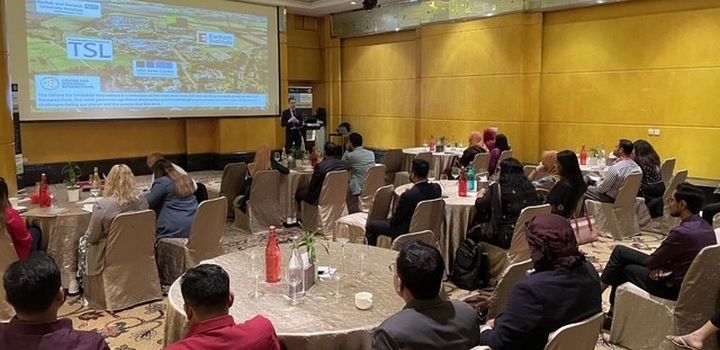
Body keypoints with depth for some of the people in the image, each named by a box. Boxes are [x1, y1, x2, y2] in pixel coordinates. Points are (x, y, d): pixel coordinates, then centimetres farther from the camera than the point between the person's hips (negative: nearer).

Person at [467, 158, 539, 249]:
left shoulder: (498, 188, -13)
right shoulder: (530, 187, 4)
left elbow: (480, 207, -3)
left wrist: (480, 195, 19)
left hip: (507, 237, -7)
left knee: (472, 231, 14)